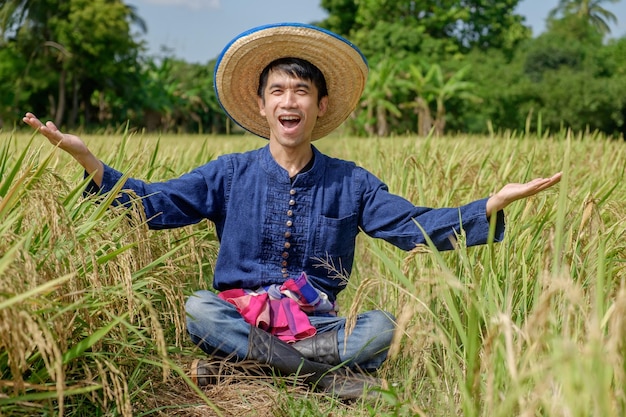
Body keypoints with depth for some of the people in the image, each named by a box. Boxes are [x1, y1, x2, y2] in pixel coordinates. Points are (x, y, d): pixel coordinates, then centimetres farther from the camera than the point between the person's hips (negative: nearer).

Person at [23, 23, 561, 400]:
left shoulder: (350, 182, 4)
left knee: (382, 325, -27)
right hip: (239, 314, 0)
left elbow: (415, 226, -2)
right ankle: (331, 373, -26)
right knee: (197, 309, -32)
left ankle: (238, 365, -23)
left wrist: (495, 203, -15)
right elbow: (154, 203, 0)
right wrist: (87, 159, -13)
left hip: (319, 323, 0)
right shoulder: (230, 174, 4)